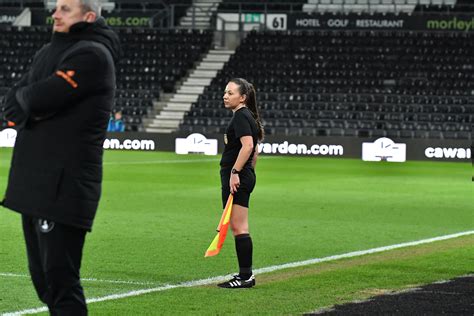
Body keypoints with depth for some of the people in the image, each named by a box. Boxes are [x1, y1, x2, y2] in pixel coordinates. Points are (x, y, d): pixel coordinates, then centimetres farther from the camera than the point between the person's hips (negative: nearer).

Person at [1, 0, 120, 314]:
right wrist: (34, 105, -7)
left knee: (60, 279, -12)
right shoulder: (48, 52, 19)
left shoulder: (92, 55, -10)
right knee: (42, 277, 13)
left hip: (64, 188, -9)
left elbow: (40, 98, -20)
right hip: (33, 182, 9)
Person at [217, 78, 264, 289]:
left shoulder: (240, 116, -13)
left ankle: (246, 276, -6)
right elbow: (254, 150, 24)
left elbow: (247, 145, -25)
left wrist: (235, 172, -25)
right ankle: (245, 274, 15)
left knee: (238, 227, -8)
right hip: (244, 177, 11)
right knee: (238, 228, 13)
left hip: (236, 178, -11)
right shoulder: (247, 116, 17)